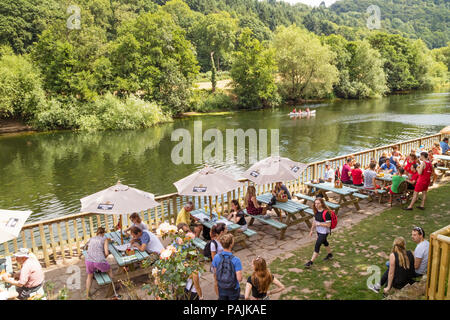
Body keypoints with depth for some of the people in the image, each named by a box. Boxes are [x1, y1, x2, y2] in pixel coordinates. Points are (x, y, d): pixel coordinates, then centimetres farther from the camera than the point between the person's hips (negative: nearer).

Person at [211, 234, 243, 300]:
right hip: (233, 290, -3)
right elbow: (239, 279, -25)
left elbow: (215, 274, -2)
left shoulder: (216, 258, -17)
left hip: (221, 288, 3)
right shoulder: (236, 260, -29)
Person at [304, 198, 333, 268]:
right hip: (318, 231, 8)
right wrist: (312, 230, 12)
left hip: (324, 232, -8)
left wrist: (319, 224, -24)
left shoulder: (326, 213, -26)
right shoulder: (316, 211, -2)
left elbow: (328, 224, -23)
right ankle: (330, 255, 50)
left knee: (317, 245, -7)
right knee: (324, 242, 27)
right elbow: (315, 221, 10)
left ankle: (311, 261, 0)